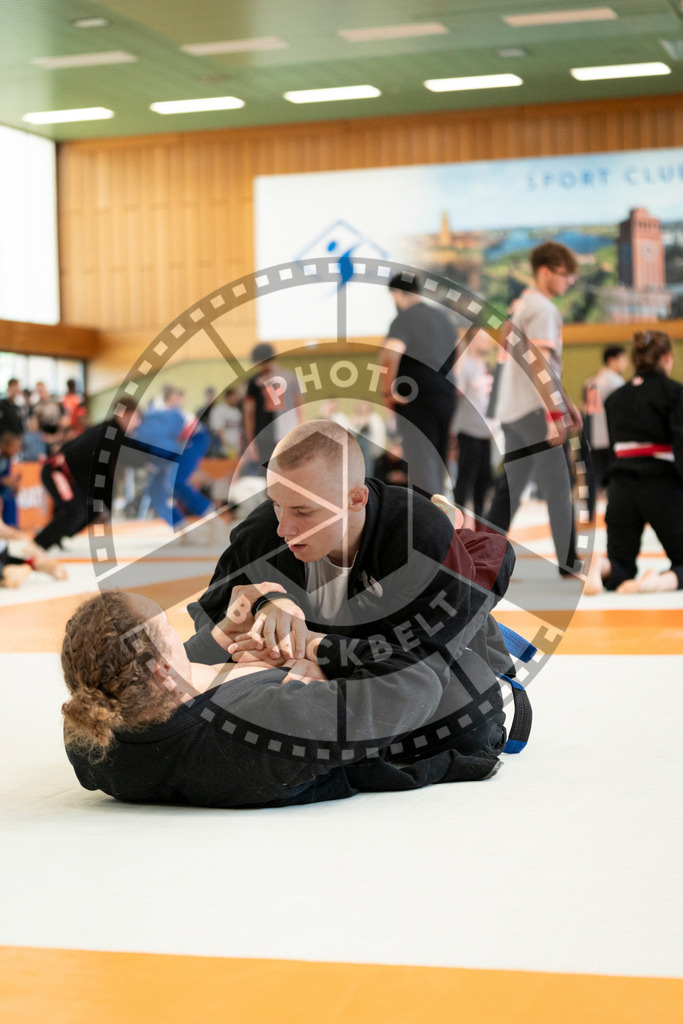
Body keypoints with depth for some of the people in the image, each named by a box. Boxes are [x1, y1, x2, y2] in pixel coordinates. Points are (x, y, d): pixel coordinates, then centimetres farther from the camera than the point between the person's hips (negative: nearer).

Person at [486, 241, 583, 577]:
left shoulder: (521, 305, 19)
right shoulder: (542, 308, -11)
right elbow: (541, 365, -20)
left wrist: (567, 403, 25)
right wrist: (555, 415, -22)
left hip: (512, 411, 9)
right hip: (535, 410, -9)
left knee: (509, 489, 11)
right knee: (558, 486, -2)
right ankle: (569, 562, 3)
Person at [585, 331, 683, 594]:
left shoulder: (615, 397, 12)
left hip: (621, 483, 4)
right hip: (662, 483, -4)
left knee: (619, 570, 11)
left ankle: (601, 567, -27)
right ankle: (662, 581, -27)